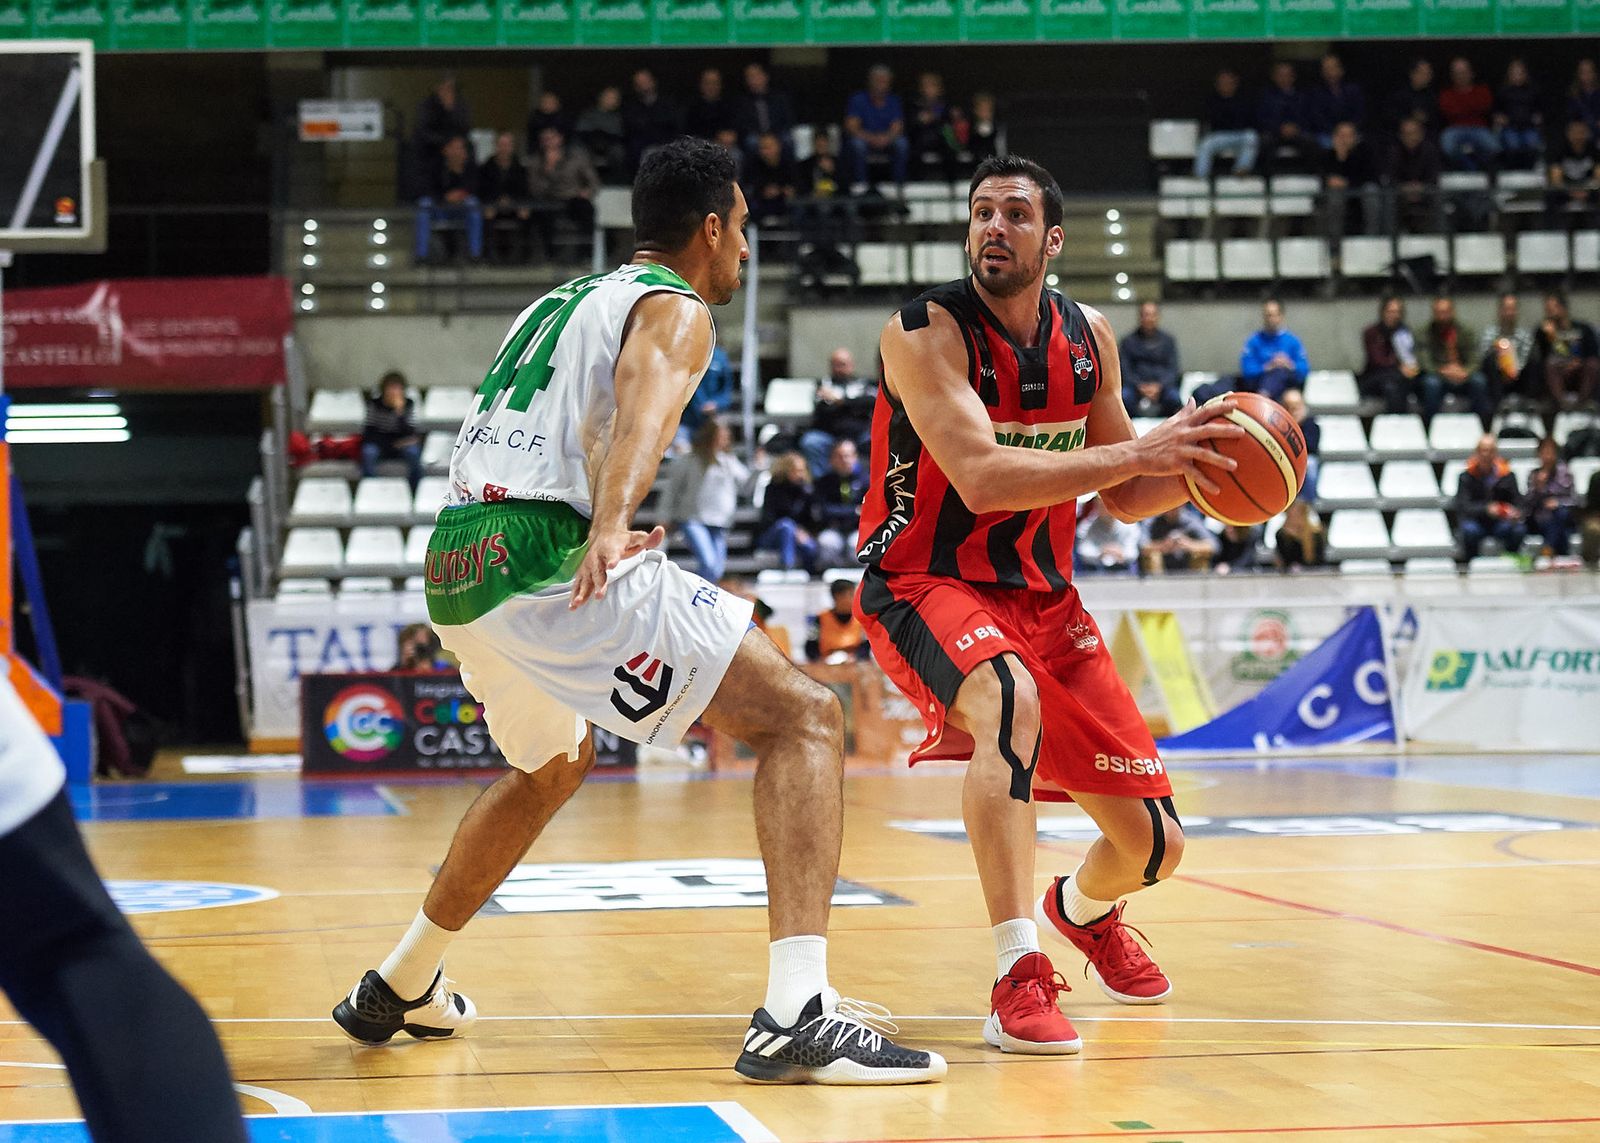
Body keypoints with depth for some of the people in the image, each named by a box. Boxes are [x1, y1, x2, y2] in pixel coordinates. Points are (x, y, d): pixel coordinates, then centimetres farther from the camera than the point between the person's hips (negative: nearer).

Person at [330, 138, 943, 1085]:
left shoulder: (557, 302, 28)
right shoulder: (675, 310, 3)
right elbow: (643, 411, -20)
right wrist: (613, 525, -37)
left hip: (456, 566, 9)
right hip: (550, 562, -9)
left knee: (555, 765, 35)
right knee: (802, 717, -7)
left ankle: (401, 989, 43)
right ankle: (797, 1016, -24)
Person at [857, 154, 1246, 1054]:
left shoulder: (1088, 338, 2)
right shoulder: (926, 331, -17)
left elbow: (1126, 497, 10)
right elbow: (981, 476, -30)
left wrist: (1197, 469, -11)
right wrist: (1139, 451, -32)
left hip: (1042, 596, 6)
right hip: (926, 585, -6)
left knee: (1151, 842, 4)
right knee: (1010, 698, -41)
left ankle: (1084, 909, 44)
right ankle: (1020, 978, -37)